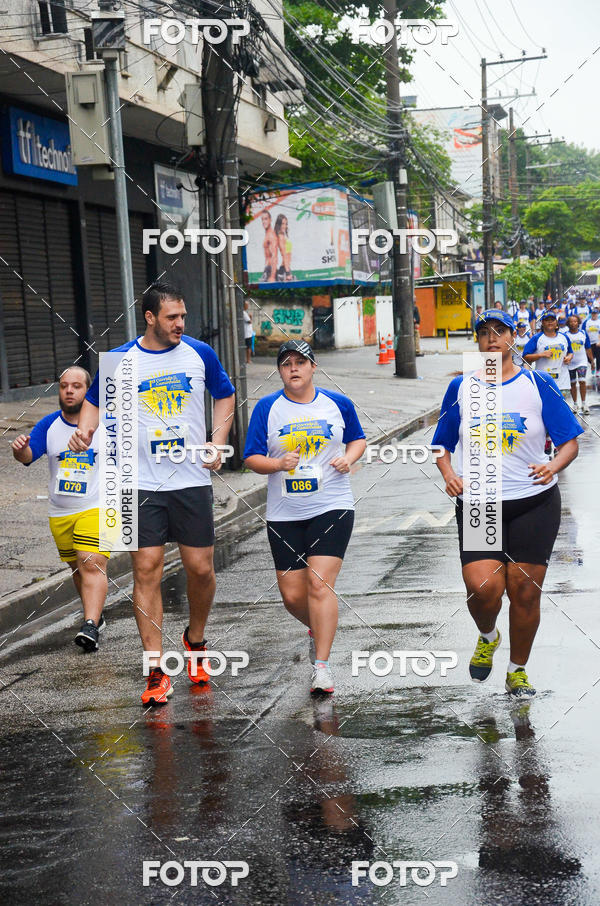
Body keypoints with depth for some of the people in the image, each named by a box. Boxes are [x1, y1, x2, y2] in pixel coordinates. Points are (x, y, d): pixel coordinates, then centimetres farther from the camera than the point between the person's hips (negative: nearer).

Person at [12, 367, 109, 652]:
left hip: (97, 508, -4)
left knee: (92, 564, -18)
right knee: (77, 567, 15)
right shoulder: (49, 425, 0)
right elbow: (29, 456, -12)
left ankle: (90, 626, -26)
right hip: (59, 512, 4)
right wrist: (20, 450, -35)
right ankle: (95, 615, 33)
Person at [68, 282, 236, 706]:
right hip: (142, 484, -1)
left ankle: (195, 638, 33)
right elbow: (95, 401, 15)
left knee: (200, 569, 3)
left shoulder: (199, 353, 3)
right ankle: (157, 672, 0)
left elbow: (225, 395, 17)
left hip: (193, 479, 1)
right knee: (147, 571, -5)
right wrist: (84, 432, -6)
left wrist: (217, 443, 3)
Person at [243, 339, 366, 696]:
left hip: (332, 507, -2)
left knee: (320, 583, -15)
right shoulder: (267, 408, 2)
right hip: (284, 515, 2)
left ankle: (322, 667, -11)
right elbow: (252, 458, 1)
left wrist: (348, 457, -2)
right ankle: (319, 630, 37)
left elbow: (358, 439, 19)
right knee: (292, 594, 4)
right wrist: (279, 463, -19)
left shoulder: (338, 404, 4)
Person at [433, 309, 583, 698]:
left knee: (525, 591, 1)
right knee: (483, 587, -16)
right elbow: (443, 445, 15)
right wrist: (449, 474, -5)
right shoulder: (461, 388, 7)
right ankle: (487, 637, 19)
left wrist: (553, 466, -18)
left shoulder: (539, 385, 2)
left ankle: (518, 670, 23)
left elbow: (570, 441, 3)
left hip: (535, 502, 0)